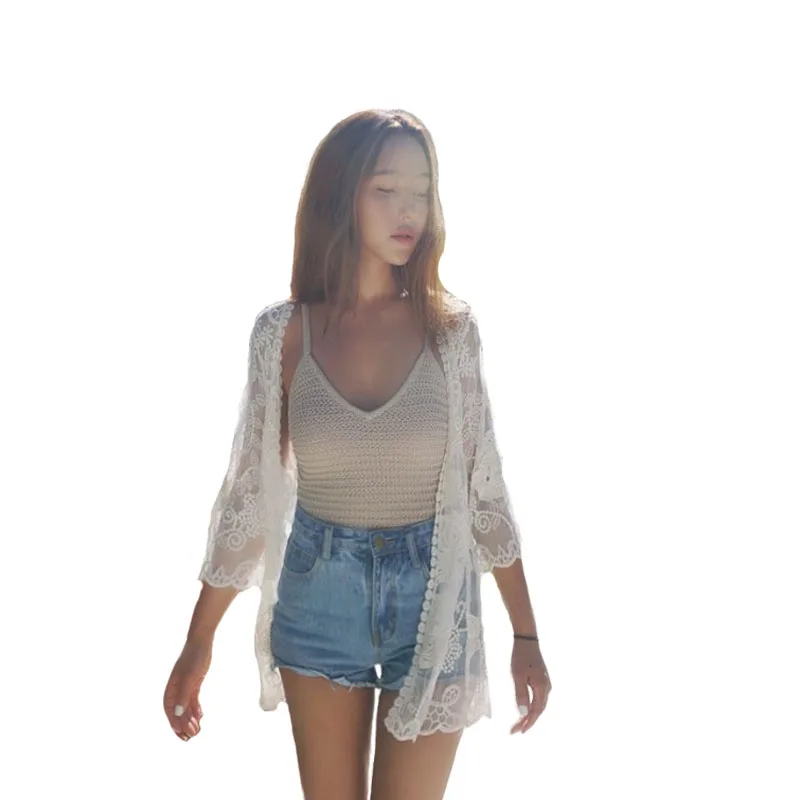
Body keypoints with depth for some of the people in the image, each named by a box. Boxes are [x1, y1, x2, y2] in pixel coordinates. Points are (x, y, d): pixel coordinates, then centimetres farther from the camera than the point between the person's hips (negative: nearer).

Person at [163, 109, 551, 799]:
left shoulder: (451, 327, -7)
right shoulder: (283, 333, -7)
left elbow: (485, 486, -1)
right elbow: (250, 490, -1)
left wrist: (526, 634, 0)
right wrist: (199, 644, 1)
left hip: (433, 596, 0)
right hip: (318, 594, 1)